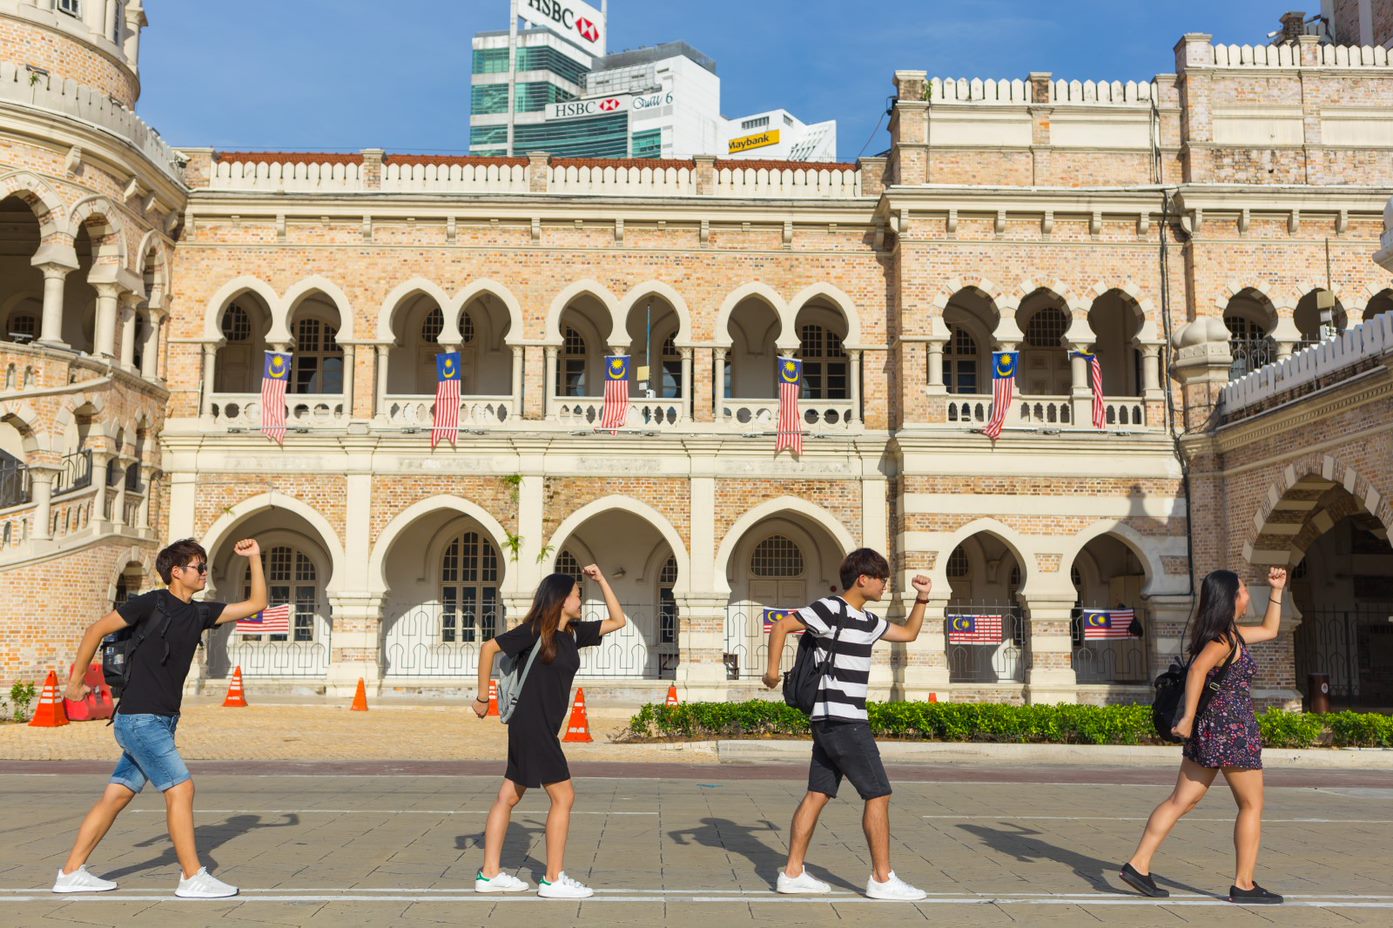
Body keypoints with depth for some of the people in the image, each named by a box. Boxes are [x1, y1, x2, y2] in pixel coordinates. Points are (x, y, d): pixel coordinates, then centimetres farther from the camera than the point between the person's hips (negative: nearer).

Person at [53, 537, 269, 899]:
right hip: (139, 718, -8)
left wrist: (255, 558, 8)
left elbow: (256, 604, 13)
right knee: (181, 789, -10)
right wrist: (76, 680, 1)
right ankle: (193, 877, -4)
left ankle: (71, 873, 20)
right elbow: (97, 629, -3)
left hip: (161, 721, 8)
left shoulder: (199, 613, 11)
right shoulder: (152, 603, -9)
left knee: (117, 796, 11)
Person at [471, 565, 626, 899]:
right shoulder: (534, 631, -12)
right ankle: (553, 879, 3)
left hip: (545, 728, 8)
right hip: (530, 725, -8)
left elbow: (618, 621, 13)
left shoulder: (574, 633, 9)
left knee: (509, 796, 11)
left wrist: (601, 579, 8)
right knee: (563, 796, -5)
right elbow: (489, 648, -8)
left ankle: (489, 873, 18)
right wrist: (482, 697, -5)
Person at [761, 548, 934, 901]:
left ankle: (793, 873, 11)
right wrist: (772, 670, -23)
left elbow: (908, 633, 28)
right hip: (841, 719, -9)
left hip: (832, 722, 9)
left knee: (818, 795, 8)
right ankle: (882, 879, 4)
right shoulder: (830, 609, -12)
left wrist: (922, 599, 16)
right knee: (878, 794, -4)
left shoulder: (868, 620, 16)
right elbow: (781, 626, -17)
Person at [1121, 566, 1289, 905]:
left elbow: (1269, 630, 31)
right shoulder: (1223, 639, -16)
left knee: (1181, 801, 7)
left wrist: (1277, 591, 27)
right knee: (1252, 805, 5)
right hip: (1231, 728, -9)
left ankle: (1138, 865, 3)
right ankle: (1244, 885, 11)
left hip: (1208, 727, 9)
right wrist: (1189, 717, -35)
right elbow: (1198, 668, -33)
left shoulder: (1230, 633, 15)